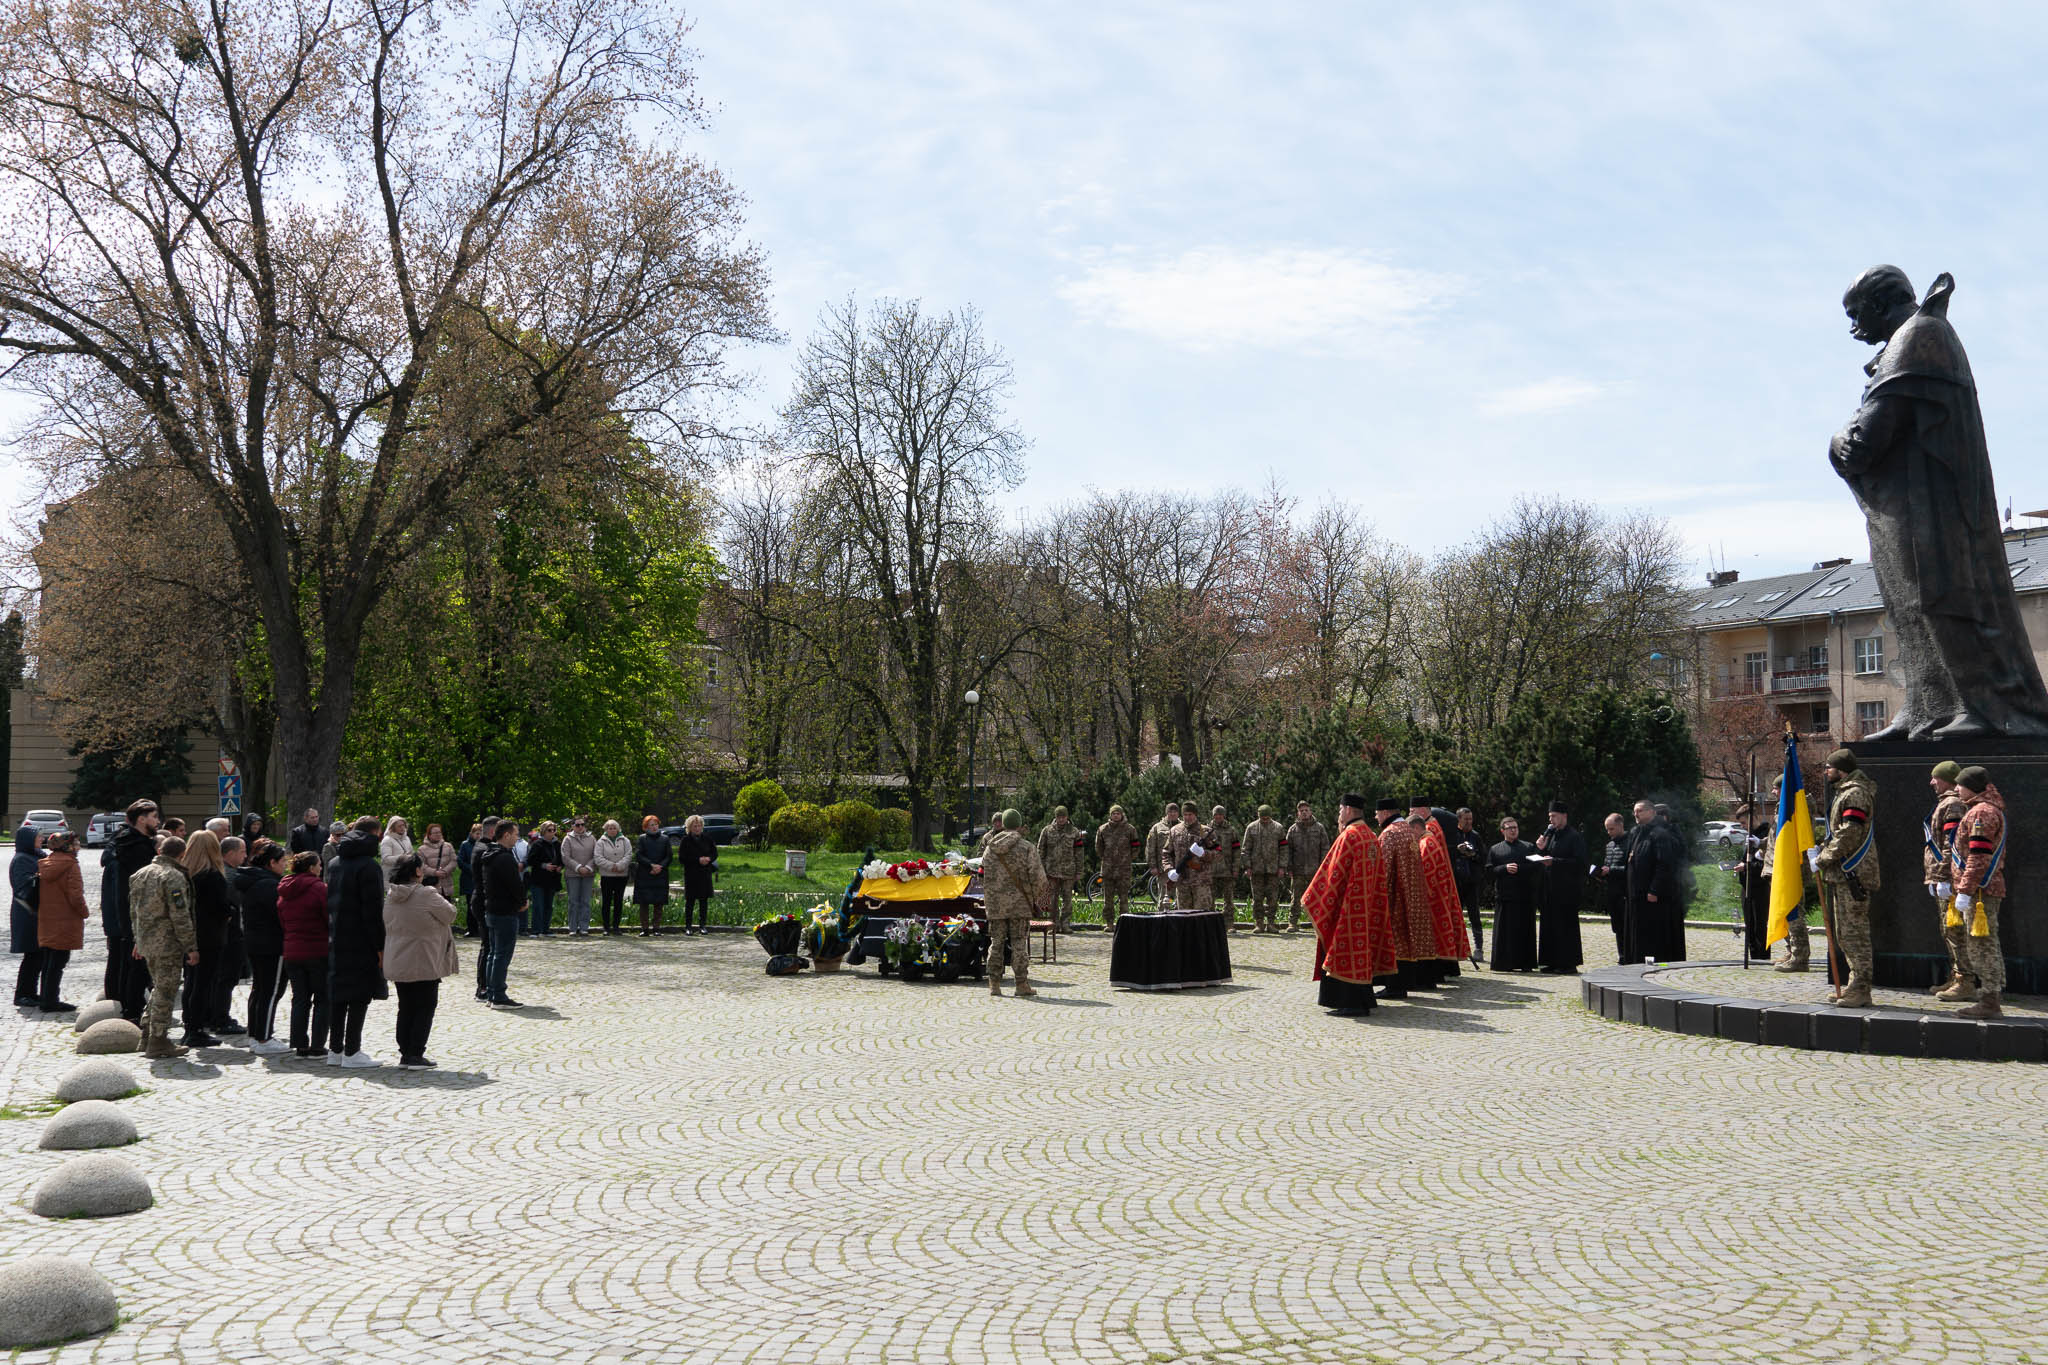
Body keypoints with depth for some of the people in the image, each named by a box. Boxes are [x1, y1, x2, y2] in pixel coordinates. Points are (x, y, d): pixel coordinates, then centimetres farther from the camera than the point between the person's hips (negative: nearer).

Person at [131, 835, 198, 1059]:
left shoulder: (140, 874, 10)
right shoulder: (174, 877, -16)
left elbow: (134, 912, 18)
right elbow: (180, 917, -18)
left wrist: (139, 940, 26)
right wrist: (191, 947, -13)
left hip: (146, 941, 8)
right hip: (168, 944, -8)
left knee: (158, 988, 21)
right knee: (165, 992, 0)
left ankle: (147, 1036, 23)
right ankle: (158, 1043, 3)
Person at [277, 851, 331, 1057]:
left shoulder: (283, 891, 9)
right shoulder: (319, 888, -13)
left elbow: (282, 924, 14)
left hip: (291, 953, 6)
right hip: (318, 952, -6)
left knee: (300, 999, 12)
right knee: (322, 999, 3)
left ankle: (300, 1044, 10)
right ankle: (317, 1046, 0)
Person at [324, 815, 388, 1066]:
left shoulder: (334, 863, 11)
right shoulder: (369, 866, -14)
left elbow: (329, 902, 14)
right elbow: (373, 911, -16)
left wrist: (332, 934, 17)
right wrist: (379, 946, -13)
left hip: (336, 940, 8)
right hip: (360, 942, -7)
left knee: (337, 995, 12)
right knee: (360, 996, -1)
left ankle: (335, 1050, 17)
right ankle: (351, 1052, 0)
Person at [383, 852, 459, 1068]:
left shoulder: (390, 896, 4)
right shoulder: (427, 895, -17)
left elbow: (387, 926, 14)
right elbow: (449, 914, -6)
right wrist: (443, 901, 13)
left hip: (398, 963, 7)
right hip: (425, 964, -7)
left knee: (405, 1008, 14)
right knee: (424, 1008, 2)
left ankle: (405, 1054, 15)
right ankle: (415, 1055, -1)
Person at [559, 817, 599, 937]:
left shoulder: (591, 838, 10)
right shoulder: (568, 839, 3)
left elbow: (596, 856, 5)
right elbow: (566, 858, -4)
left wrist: (588, 868, -9)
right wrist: (578, 868, -12)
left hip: (588, 874, 2)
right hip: (572, 875, -2)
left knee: (585, 902, 1)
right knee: (573, 902, 0)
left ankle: (584, 928, 4)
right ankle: (573, 929, 5)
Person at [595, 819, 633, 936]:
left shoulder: (625, 841, 7)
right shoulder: (601, 842, 4)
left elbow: (628, 856, -3)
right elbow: (599, 859, -6)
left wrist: (619, 866, -17)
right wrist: (611, 866, -16)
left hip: (622, 875, 1)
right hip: (606, 875, -1)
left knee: (619, 901, 4)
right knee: (606, 902, 1)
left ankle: (616, 926, 11)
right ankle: (607, 928, 5)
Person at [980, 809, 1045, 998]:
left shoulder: (991, 848, 6)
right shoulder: (1027, 847, -6)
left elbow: (985, 876, 9)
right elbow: (1037, 876, -8)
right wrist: (1036, 896, 4)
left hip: (995, 903, 3)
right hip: (1019, 901, -3)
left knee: (996, 943, 8)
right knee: (1019, 943, 1)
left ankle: (994, 984, 8)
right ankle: (1022, 984, 1)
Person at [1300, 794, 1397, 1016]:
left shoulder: (1349, 836, -15)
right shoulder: (1372, 837, 12)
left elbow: (1333, 871, -15)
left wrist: (1310, 898, -6)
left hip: (1349, 904, -9)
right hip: (1367, 903, 9)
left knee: (1349, 948, -7)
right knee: (1362, 947, 13)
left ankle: (1354, 1003, -8)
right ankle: (1363, 999, 17)